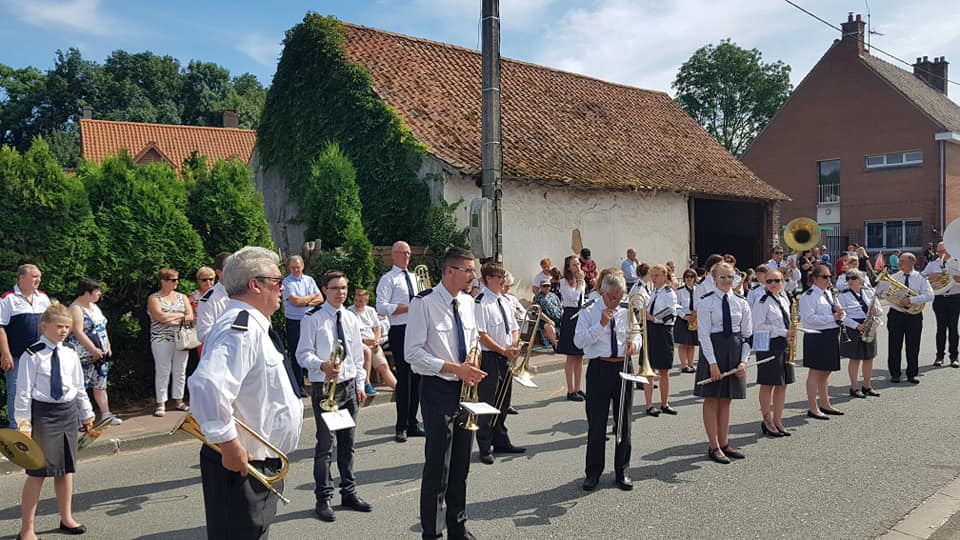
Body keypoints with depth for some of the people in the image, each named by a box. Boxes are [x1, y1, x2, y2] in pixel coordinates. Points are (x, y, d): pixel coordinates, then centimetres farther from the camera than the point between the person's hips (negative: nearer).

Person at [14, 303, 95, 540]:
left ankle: (66, 518, 28)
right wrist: (23, 422, -13)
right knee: (38, 471, -2)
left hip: (68, 412, 5)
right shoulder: (32, 356, -9)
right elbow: (23, 391, -10)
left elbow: (79, 388, 14)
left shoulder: (71, 355, 6)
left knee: (66, 468, 14)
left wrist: (87, 414, 16)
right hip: (42, 412, -5)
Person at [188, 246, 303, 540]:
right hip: (242, 464, -11)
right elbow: (207, 385, -38)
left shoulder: (252, 325, 13)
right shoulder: (241, 329, -23)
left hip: (261, 464, 11)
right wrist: (229, 445, -30)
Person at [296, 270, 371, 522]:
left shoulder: (352, 319, 9)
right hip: (324, 387, -5)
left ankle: (349, 492, 25)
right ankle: (323, 499, 10)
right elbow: (303, 354, -12)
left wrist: (360, 384, 11)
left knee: (347, 442, 13)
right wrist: (323, 365, -30)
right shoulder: (312, 319, -8)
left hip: (349, 386, 5)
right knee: (325, 443, -2)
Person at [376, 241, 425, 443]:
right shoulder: (388, 279, -4)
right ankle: (401, 427, 6)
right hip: (400, 331, -7)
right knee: (404, 378, -5)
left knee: (416, 377, 10)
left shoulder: (413, 277, 18)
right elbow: (381, 307, -14)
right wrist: (409, 307, -19)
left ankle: (412, 424, 20)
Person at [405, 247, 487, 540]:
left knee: (461, 463, 16)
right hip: (438, 390, -6)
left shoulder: (468, 302, 7)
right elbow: (413, 352, -17)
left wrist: (472, 366, -2)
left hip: (465, 388, 7)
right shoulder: (424, 303, -14)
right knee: (437, 465, 0)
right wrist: (455, 368, -22)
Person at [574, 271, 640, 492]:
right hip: (599, 369, -3)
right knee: (596, 423, 2)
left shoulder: (626, 313, 9)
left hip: (623, 368, 3)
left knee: (624, 422, 10)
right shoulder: (588, 313, -2)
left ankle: (622, 471, 23)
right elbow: (579, 341, -11)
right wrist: (601, 325, -19)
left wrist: (634, 342, -9)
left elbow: (637, 335, 15)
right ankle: (593, 472, 15)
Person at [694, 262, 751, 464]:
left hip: (735, 350, 4)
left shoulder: (741, 303, 7)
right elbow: (703, 334, -11)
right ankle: (714, 447, 9)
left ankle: (724, 443, 21)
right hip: (713, 350, -4)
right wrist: (712, 362, -16)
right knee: (712, 400, 2)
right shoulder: (706, 302, -6)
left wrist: (743, 360, -3)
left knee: (726, 400, 12)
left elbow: (747, 334, 8)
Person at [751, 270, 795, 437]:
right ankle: (767, 421, 11)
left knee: (782, 384, 9)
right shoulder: (763, 302, -11)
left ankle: (778, 420, 19)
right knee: (768, 384, 0)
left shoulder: (784, 299, 13)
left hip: (784, 344, 8)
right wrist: (783, 333, -16)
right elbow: (758, 327, -16)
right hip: (768, 345, -8)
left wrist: (790, 333, 3)